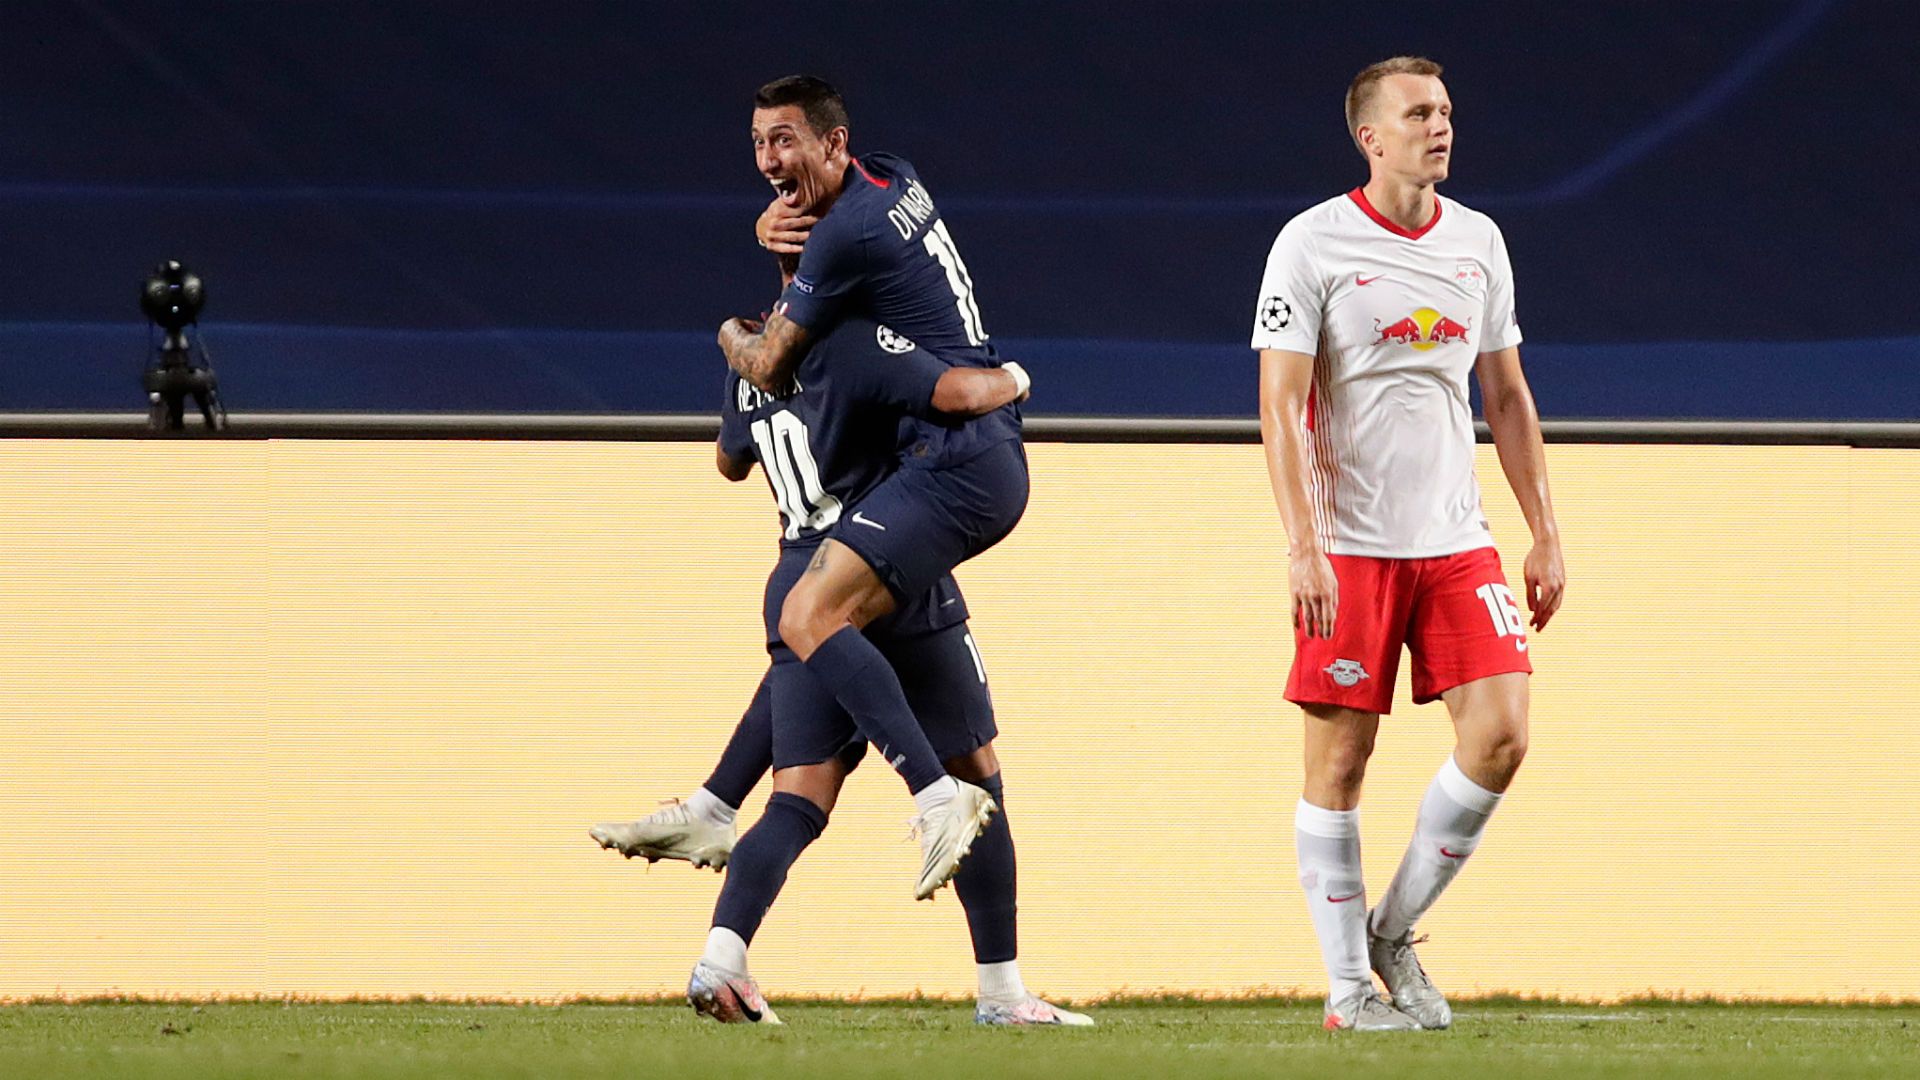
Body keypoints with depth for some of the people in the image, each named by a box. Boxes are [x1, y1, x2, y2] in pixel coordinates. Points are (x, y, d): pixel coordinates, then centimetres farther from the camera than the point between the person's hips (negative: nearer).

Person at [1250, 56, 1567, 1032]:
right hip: (1349, 548, -5)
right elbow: (1280, 403, -9)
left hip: (1456, 545, 5)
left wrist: (1545, 534, 13)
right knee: (1339, 758, -2)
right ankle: (1348, 985, 6)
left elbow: (1506, 396, 18)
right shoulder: (1312, 245, -6)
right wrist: (1303, 546, -18)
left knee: (1499, 735, -8)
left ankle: (1394, 931, 10)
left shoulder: (1477, 243, 10)